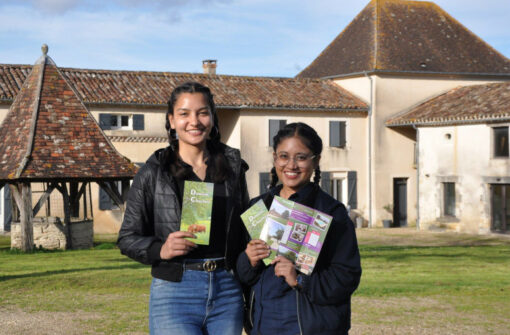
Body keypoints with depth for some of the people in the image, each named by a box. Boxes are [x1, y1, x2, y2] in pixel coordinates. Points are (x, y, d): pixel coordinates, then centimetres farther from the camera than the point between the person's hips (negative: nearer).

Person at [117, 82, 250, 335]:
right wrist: (161, 249, -15)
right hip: (175, 294, -3)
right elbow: (128, 238, 2)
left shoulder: (232, 167, 10)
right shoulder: (153, 173, 1)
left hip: (227, 293, 4)